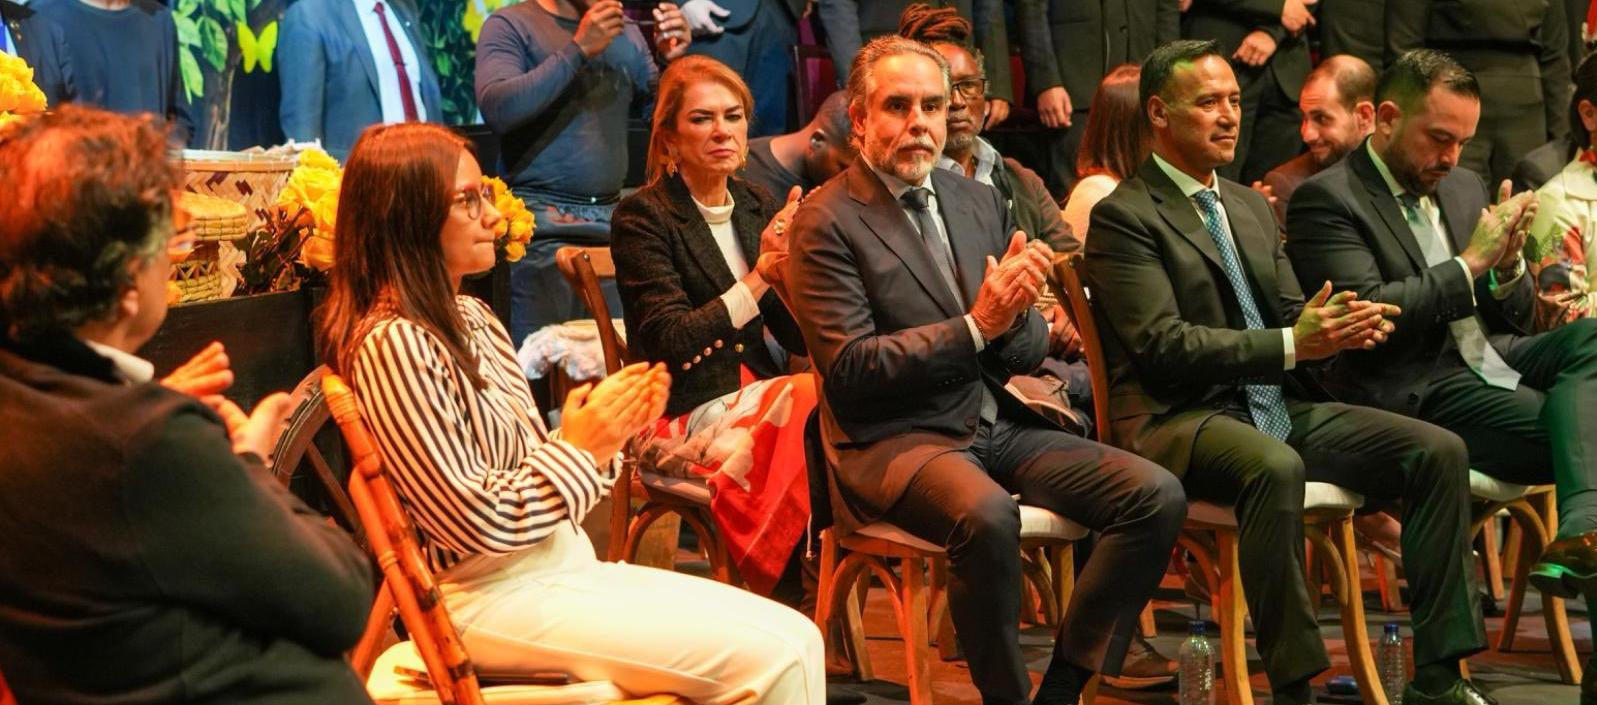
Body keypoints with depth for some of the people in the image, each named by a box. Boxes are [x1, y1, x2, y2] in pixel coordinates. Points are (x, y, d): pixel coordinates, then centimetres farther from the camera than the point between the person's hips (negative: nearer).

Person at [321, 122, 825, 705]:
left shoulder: (471, 318, 12)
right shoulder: (393, 345, -16)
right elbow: (475, 521, -19)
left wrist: (606, 432, -4)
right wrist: (579, 449, -9)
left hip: (564, 565, 9)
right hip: (490, 596, -9)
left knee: (798, 638, -2)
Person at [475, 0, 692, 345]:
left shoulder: (626, 32, 14)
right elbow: (497, 109, -16)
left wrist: (671, 61, -7)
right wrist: (578, 50, -17)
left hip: (613, 221, 5)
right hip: (544, 226, -5)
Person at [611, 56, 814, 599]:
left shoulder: (759, 207, 15)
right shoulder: (643, 218, -2)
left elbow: (800, 339, 10)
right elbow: (670, 340, -14)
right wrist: (758, 278, -15)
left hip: (760, 395, 6)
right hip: (687, 415, -6)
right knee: (815, 411, -31)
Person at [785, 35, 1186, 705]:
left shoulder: (981, 201, 14)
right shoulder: (825, 222, -5)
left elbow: (1029, 350, 14)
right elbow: (849, 368, -13)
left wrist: (1017, 311, -11)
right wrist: (976, 326, -18)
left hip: (1000, 424, 7)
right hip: (893, 440, -6)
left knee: (1157, 495, -13)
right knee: (988, 516, -37)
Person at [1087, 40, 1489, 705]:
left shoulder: (1251, 206, 21)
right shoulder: (1123, 218, -5)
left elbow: (1289, 314, 19)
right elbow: (1162, 345, -15)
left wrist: (1342, 324, -6)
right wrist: (1291, 344, -22)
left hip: (1279, 409, 8)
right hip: (1179, 419, -8)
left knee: (1439, 450, -10)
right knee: (1275, 466, -39)